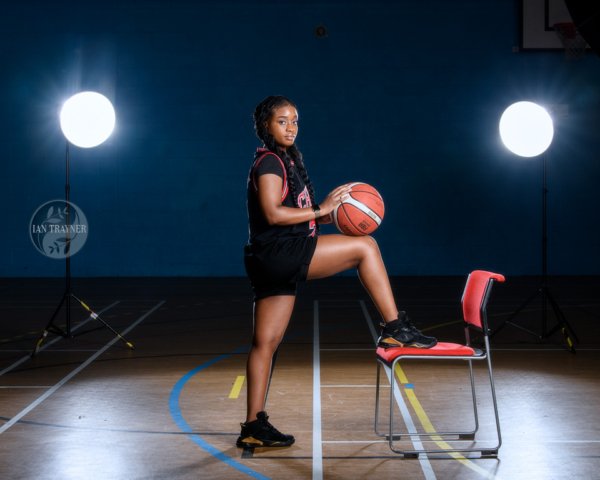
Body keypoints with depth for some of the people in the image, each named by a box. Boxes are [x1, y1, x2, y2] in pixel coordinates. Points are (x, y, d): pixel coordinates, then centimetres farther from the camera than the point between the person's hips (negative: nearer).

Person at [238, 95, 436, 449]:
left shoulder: (285, 161, 22)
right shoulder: (269, 162, -8)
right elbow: (273, 214, -19)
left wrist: (329, 215, 9)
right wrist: (320, 209, -15)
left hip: (277, 263, 10)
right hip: (280, 253, -10)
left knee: (266, 341, 9)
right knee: (366, 247, -9)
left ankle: (255, 426, 12)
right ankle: (395, 328, -6)